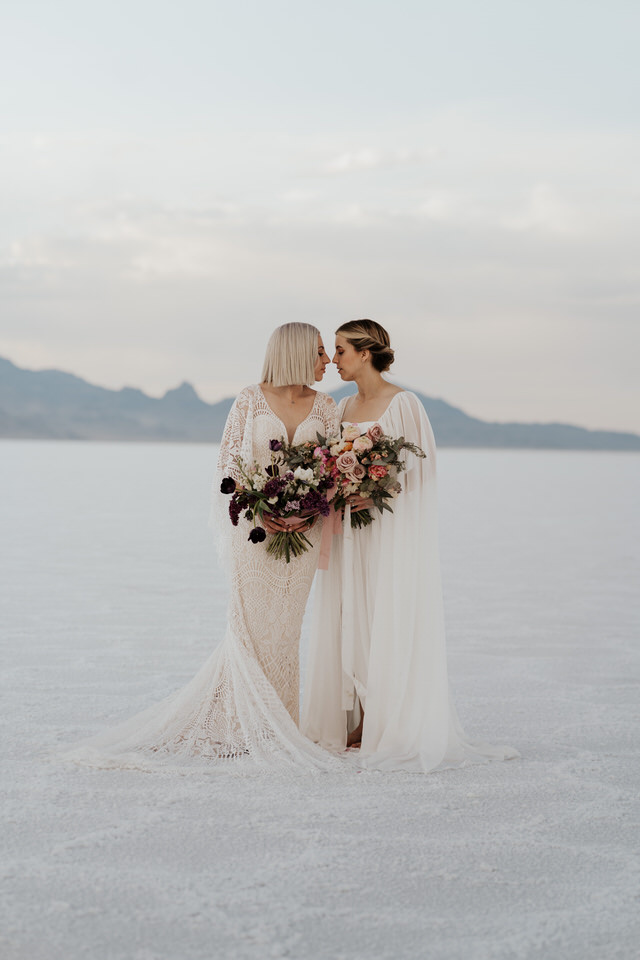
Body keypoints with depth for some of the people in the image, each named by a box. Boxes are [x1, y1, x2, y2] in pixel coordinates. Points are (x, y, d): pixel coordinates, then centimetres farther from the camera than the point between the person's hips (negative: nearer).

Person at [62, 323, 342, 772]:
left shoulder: (324, 406, 7)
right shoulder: (250, 400, -2)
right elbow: (229, 461, -2)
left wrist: (309, 512, -11)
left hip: (303, 529, 3)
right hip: (254, 526, -3)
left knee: (284, 629, 3)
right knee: (253, 627, -4)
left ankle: (276, 727, 10)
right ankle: (245, 727, 4)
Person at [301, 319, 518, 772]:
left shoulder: (403, 404, -8)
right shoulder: (345, 407, 13)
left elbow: (419, 468, -11)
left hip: (391, 528, -7)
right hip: (349, 531, 7)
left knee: (387, 622, -6)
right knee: (350, 621, 5)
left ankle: (395, 729, 0)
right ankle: (358, 722, 11)